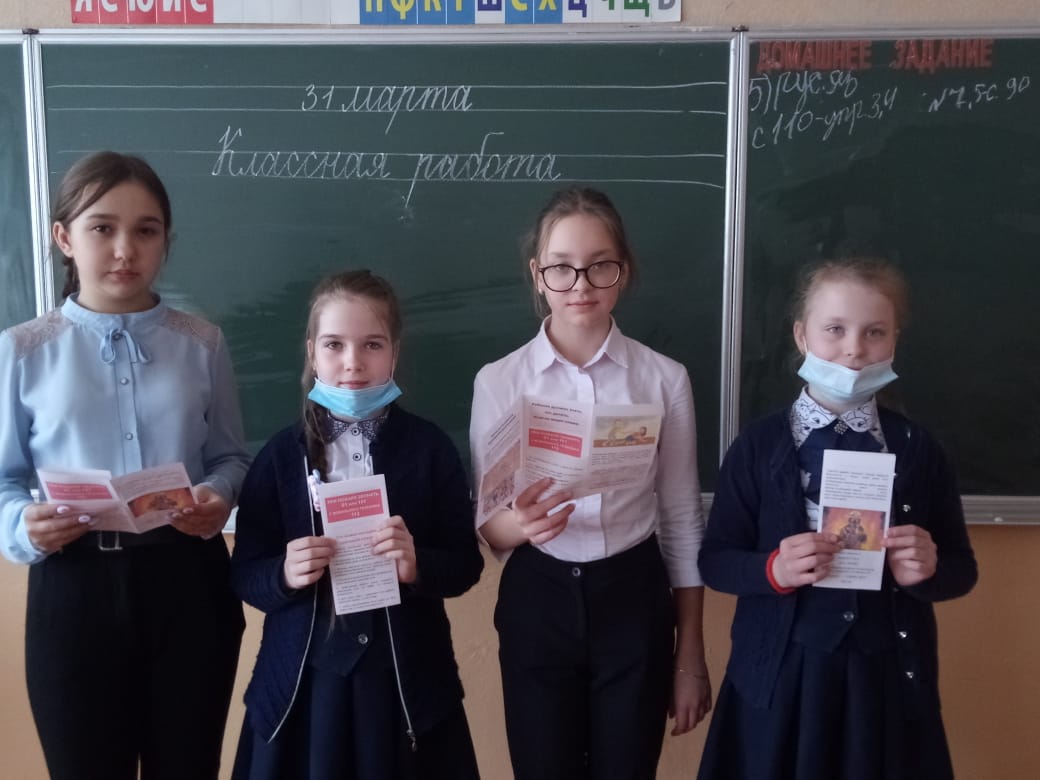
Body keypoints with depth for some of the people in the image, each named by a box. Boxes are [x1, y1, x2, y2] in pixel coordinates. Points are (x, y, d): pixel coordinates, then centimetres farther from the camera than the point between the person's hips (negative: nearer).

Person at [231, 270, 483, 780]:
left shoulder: (429, 448, -3)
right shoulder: (282, 454, -2)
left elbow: (466, 564, 0)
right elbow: (243, 574, 0)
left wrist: (419, 565, -19)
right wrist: (284, 575, -19)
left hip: (406, 679, 0)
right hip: (303, 679, 1)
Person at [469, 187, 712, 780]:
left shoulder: (664, 378, -4)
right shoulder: (499, 381, -5)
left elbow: (682, 521, 2)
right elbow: (485, 526, -1)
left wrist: (691, 659, 4)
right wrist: (520, 523, -25)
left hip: (634, 600, 0)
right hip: (538, 603, 0)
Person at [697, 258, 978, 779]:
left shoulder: (917, 450, 0)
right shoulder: (759, 445, -5)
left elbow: (963, 569, 5)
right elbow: (714, 560, -4)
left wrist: (928, 570, -16)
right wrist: (773, 569, -22)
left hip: (889, 677, 2)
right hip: (781, 674, -1)